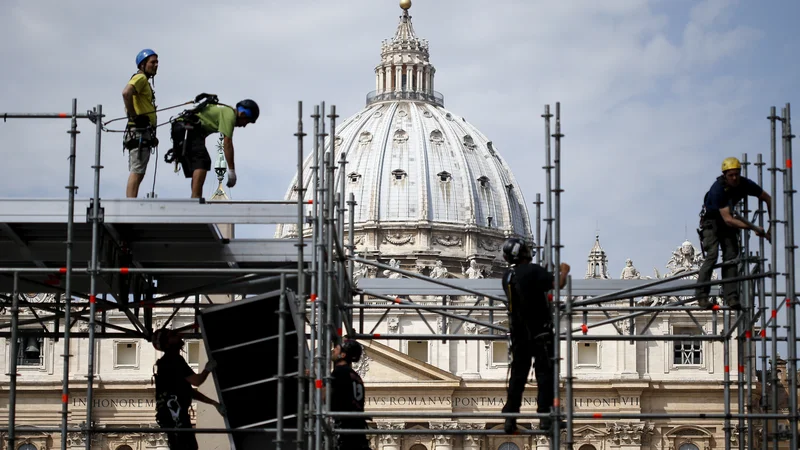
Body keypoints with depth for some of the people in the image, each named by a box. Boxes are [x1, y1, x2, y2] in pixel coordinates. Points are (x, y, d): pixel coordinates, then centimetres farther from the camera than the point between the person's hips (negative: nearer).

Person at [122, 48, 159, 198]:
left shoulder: (145, 81, 24)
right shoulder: (140, 78, -8)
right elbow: (126, 93, -29)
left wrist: (151, 135, 21)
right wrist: (133, 115, -22)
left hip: (143, 133, 10)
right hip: (140, 132, -10)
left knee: (137, 174, 10)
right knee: (136, 173, -13)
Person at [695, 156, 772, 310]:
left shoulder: (745, 184, -17)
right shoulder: (718, 189, -33)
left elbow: (768, 199, -3)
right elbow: (728, 220, -35)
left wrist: (772, 225, -6)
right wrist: (753, 228, -37)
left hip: (727, 220, 5)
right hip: (711, 221, -5)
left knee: (731, 256, -8)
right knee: (712, 255, -21)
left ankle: (731, 298, -12)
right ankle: (701, 296, -23)